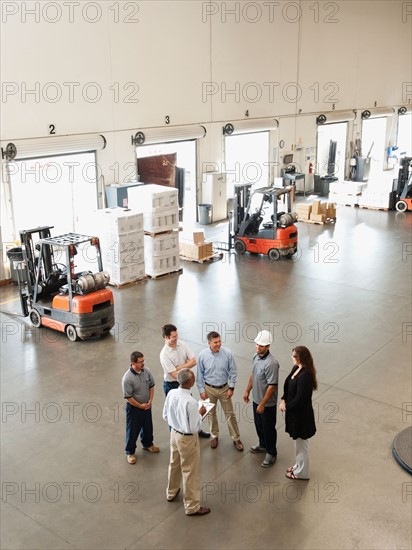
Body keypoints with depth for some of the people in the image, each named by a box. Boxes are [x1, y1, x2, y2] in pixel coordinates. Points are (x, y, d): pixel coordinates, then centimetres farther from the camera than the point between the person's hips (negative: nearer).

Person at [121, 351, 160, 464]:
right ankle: (130, 452, 29)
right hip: (134, 408, -6)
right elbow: (128, 397, -22)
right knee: (132, 430, 10)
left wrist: (150, 401, -5)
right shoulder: (127, 378, -29)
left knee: (148, 426, 24)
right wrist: (140, 406, -14)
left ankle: (147, 444, 49)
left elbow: (151, 386, 2)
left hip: (147, 406, 6)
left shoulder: (146, 370, -12)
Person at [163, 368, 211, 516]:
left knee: (174, 464, 28)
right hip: (188, 439, -7)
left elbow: (165, 416, 2)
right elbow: (195, 428, -24)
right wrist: (200, 414, -9)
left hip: (174, 433, 7)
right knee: (190, 472, 10)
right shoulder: (191, 402, -32)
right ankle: (192, 507, 25)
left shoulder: (171, 393, -11)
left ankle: (171, 492, 50)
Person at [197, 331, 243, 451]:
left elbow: (233, 371, -8)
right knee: (211, 414, 17)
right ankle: (214, 436, 38)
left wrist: (231, 387, -7)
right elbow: (200, 374, -6)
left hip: (224, 388, 0)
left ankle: (236, 438, 25)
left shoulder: (227, 353, -19)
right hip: (209, 389, 0)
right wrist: (201, 390, -4)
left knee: (230, 414, 10)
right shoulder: (202, 355, -17)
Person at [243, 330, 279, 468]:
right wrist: (247, 391, 16)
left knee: (268, 428, 10)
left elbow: (272, 386, -26)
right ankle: (263, 445, 48)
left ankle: (271, 453, 29)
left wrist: (262, 404, -22)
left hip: (267, 403, -8)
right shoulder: (256, 356, -3)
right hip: (256, 399, 8)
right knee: (258, 424, 26)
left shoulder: (271, 364, -30)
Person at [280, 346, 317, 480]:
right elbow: (288, 385, 9)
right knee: (297, 441, 26)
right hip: (294, 411, 9)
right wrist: (283, 400, -4)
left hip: (301, 414, -9)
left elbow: (299, 399, -27)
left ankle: (302, 472, 31)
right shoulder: (296, 368, -3)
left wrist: (287, 407, -12)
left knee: (301, 443, 12)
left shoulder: (305, 376, -31)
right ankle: (298, 465, 45)